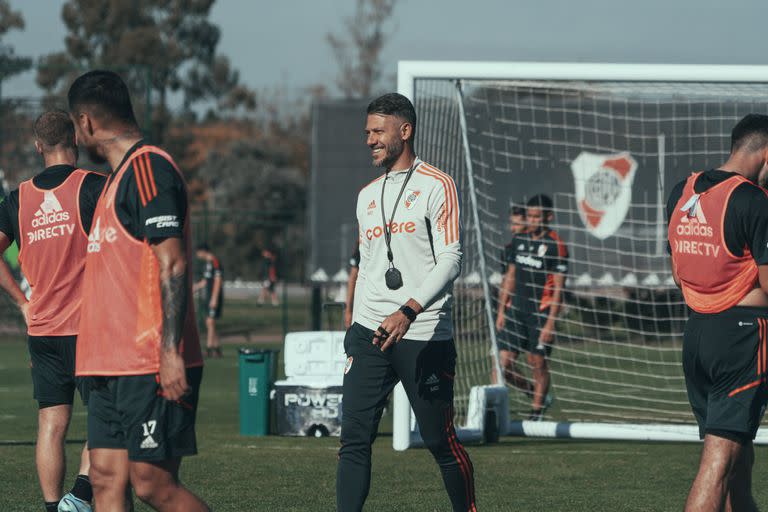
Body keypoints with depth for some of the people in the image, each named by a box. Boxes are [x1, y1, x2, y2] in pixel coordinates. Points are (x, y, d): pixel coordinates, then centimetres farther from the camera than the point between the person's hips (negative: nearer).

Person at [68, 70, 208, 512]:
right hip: (114, 365, 9)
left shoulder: (149, 169, -11)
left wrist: (170, 351, -23)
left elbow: (173, 265, -18)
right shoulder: (121, 175, 20)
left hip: (153, 366, -9)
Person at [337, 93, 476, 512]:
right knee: (354, 439, -5)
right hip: (370, 334, 5)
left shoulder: (436, 186, -3)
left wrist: (409, 311, -24)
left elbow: (450, 260, -12)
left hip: (425, 336, -5)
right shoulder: (367, 196, 18)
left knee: (441, 442, 0)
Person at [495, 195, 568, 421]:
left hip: (541, 312, -6)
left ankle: (536, 412, 9)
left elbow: (558, 288, -10)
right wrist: (501, 310, 12)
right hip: (517, 310, 6)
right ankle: (539, 395, 14)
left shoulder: (556, 246, -9)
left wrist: (550, 322, -16)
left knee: (538, 362, -3)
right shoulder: (519, 240, 9)